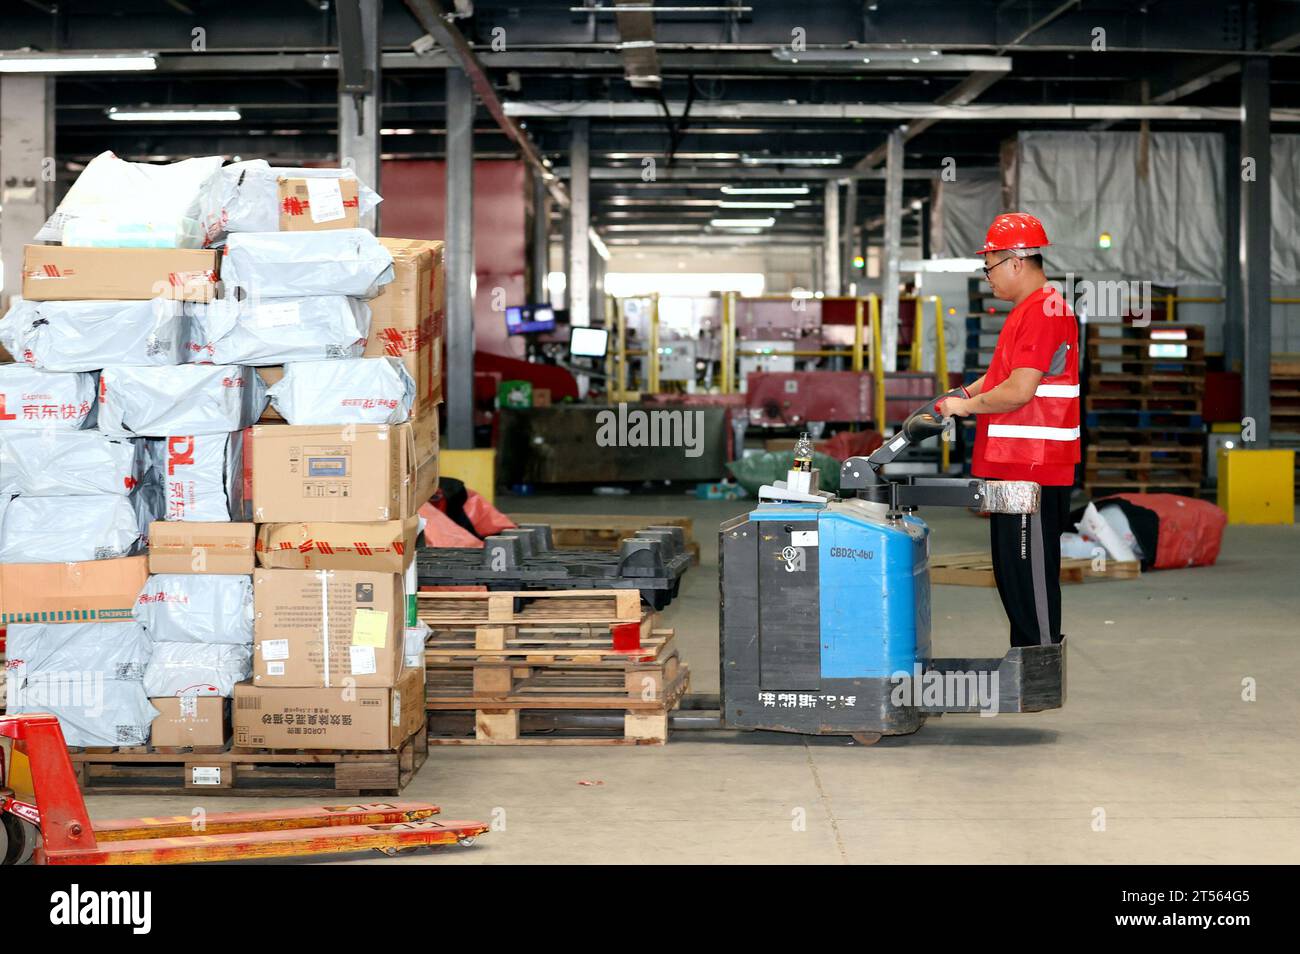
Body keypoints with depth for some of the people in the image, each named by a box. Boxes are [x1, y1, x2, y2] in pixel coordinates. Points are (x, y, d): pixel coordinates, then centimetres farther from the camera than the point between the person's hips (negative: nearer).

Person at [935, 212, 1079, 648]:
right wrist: (967, 393, 9)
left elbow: (1019, 390, -21)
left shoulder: (1044, 312, -15)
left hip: (1033, 470, -11)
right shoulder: (1029, 310, 19)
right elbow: (1006, 373, 26)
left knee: (1030, 576, -6)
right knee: (1012, 573, 15)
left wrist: (966, 405, -8)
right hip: (1014, 466, 11)